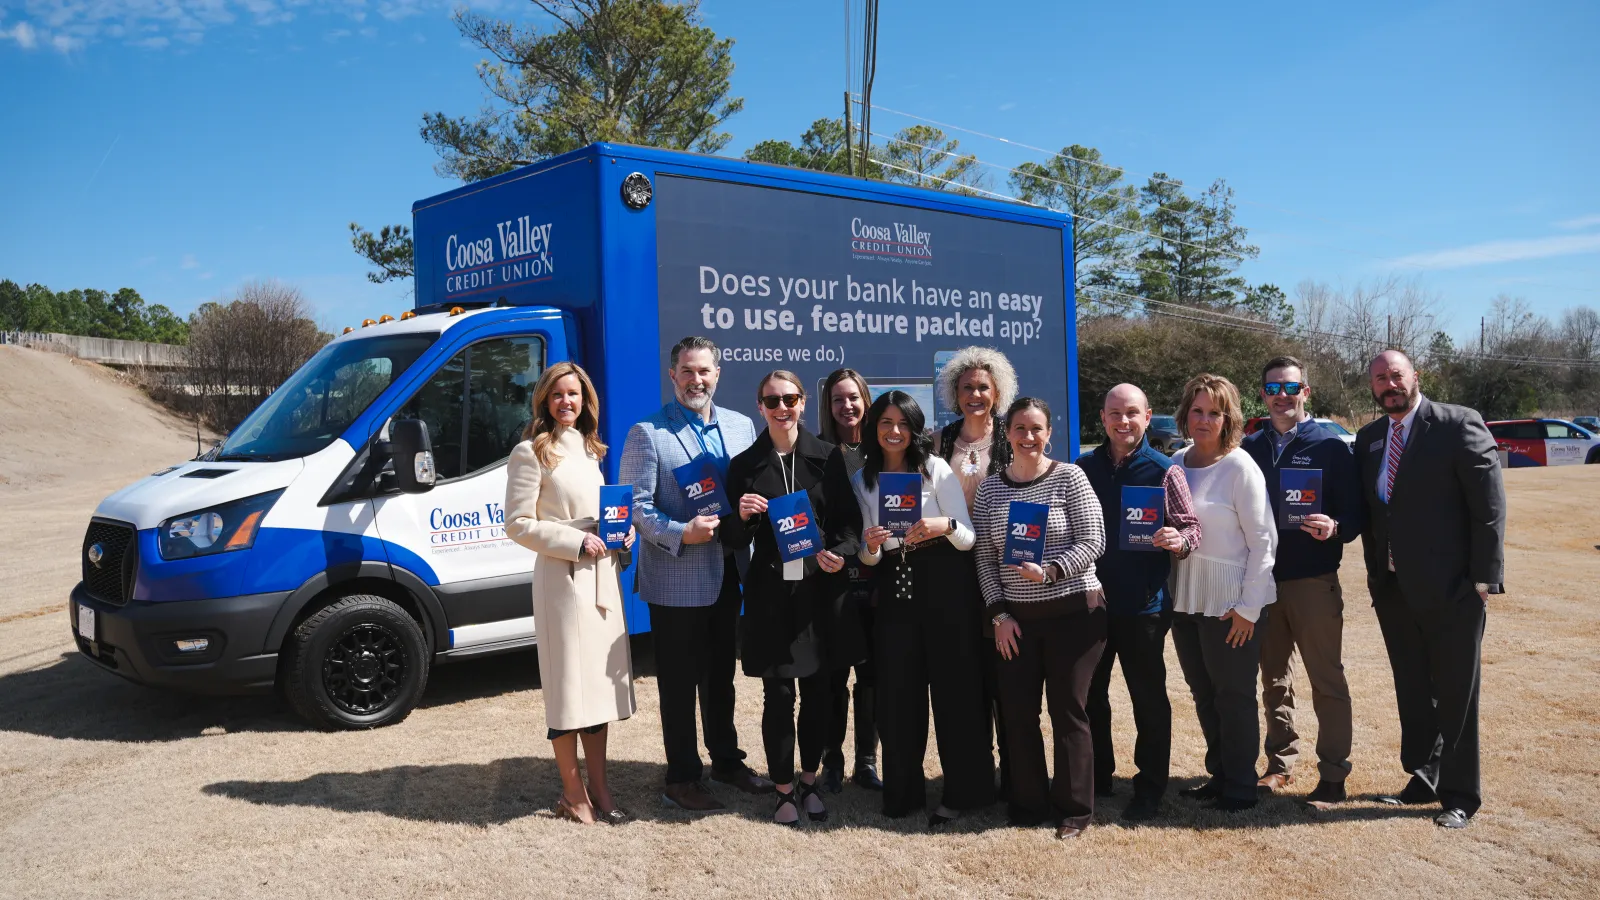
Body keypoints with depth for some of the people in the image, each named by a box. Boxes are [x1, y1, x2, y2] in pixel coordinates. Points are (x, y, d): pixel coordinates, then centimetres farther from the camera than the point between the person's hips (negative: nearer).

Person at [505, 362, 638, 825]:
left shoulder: (589, 449, 15)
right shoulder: (531, 453, -7)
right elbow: (517, 524, -11)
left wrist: (623, 530, 4)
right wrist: (576, 542, -17)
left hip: (602, 576, 7)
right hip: (562, 578, -7)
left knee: (601, 679, 11)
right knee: (569, 683, -2)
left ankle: (598, 786, 20)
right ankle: (573, 792, 10)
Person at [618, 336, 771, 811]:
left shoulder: (741, 426, 7)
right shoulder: (647, 433, -8)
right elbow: (636, 506, -11)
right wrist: (681, 533, -24)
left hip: (727, 575, 5)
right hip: (676, 580, -5)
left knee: (720, 676, 21)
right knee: (679, 683, 7)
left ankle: (726, 759, 37)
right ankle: (682, 780, 20)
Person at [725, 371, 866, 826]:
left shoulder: (827, 458, 4)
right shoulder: (744, 466, 3)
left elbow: (850, 519, 4)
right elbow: (735, 540, 4)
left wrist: (840, 553, -15)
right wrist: (743, 517, -17)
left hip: (820, 588, 1)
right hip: (771, 593, -1)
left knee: (819, 692, 10)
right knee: (779, 696, 3)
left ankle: (810, 782, 29)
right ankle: (784, 791, 19)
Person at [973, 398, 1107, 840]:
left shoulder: (1069, 477, -5)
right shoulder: (989, 488, 4)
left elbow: (1092, 542, -10)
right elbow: (985, 558, 4)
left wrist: (1048, 571, -23)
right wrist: (999, 613, -3)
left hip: (1073, 610, -3)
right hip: (1016, 617, 3)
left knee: (1068, 709, 3)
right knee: (1017, 711, 6)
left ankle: (1074, 808, 18)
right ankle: (1029, 803, 23)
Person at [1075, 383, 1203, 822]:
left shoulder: (1164, 470, -4)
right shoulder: (1083, 469, 6)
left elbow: (1191, 528, -4)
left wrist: (1179, 540, -25)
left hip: (1142, 604, -3)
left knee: (1148, 697, 5)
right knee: (1089, 692, 13)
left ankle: (1149, 790, 18)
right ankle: (1096, 776, 29)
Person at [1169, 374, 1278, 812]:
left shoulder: (1240, 467, -12)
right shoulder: (1177, 462, 5)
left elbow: (1263, 540, -12)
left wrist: (1248, 607, -13)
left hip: (1230, 602, -6)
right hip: (1185, 598, 6)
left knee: (1234, 694, 5)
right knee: (1203, 693, 15)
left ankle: (1240, 786, 19)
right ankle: (1218, 773, 30)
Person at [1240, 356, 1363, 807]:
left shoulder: (1330, 447, -3)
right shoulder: (1250, 448, 8)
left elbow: (1354, 513, -4)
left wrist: (1335, 529, -26)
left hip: (1314, 581, -4)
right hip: (1263, 579, 4)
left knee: (1327, 680, 2)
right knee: (1274, 678, 13)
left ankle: (1333, 775, 10)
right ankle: (1280, 763, 26)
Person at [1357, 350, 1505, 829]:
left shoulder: (1459, 425, -8)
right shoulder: (1369, 439, 9)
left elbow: (1490, 506, -10)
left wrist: (1483, 579, -13)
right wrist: (1375, 573, 7)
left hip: (1450, 589, -5)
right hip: (1393, 588, 6)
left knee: (1456, 696, 5)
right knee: (1412, 693, 16)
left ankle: (1460, 795, 18)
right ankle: (1423, 778, 31)